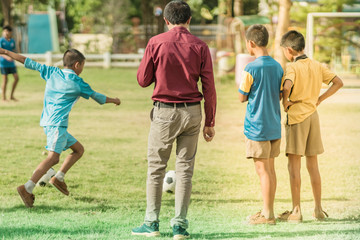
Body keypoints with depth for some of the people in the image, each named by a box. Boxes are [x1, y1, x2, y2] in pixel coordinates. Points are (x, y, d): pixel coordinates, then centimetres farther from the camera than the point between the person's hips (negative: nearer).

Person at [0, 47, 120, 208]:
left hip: (47, 121, 9)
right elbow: (97, 97, 13)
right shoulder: (78, 83, -1)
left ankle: (59, 177, 8)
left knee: (78, 149, 17)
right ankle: (27, 188, -32)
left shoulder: (52, 73, 12)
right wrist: (114, 100, 32)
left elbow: (29, 63, 12)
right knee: (53, 157, -20)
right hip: (57, 123, -9)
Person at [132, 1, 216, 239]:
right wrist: (210, 122, 6)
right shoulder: (200, 46, -1)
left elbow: (143, 80, 1)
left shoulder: (156, 43, -5)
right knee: (185, 168, 6)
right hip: (192, 112, 2)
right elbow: (209, 87, -1)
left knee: (156, 167, 8)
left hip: (164, 112, -2)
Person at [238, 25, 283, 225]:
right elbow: (280, 96, 11)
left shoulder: (251, 69, -15)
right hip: (275, 126, 7)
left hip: (257, 126, -7)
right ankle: (268, 211, 19)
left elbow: (242, 98, -7)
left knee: (263, 170, -3)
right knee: (270, 169, 13)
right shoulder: (278, 67, 5)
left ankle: (268, 214, 0)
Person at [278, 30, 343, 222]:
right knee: (313, 165, 13)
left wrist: (285, 102, -15)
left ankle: (296, 211, -1)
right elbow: (338, 83, 8)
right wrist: (319, 99, 9)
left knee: (294, 165, -1)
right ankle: (318, 209, 15)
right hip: (313, 116, 6)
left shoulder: (292, 67, -13)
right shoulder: (317, 66, 6)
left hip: (296, 118, -6)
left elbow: (288, 86, -32)